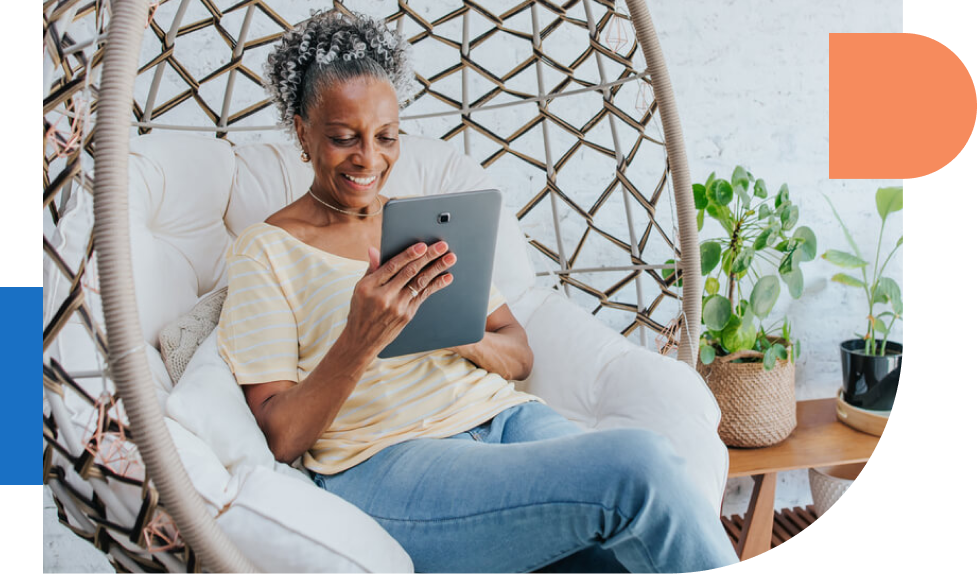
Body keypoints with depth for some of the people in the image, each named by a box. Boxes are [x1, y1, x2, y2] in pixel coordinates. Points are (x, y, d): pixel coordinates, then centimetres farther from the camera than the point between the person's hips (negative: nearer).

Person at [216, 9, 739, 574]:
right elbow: (280, 437, -3)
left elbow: (520, 355, 15)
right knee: (641, 468, -27)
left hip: (505, 417, 5)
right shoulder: (266, 249, 4)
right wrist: (360, 339, -20)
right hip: (385, 459, -4)